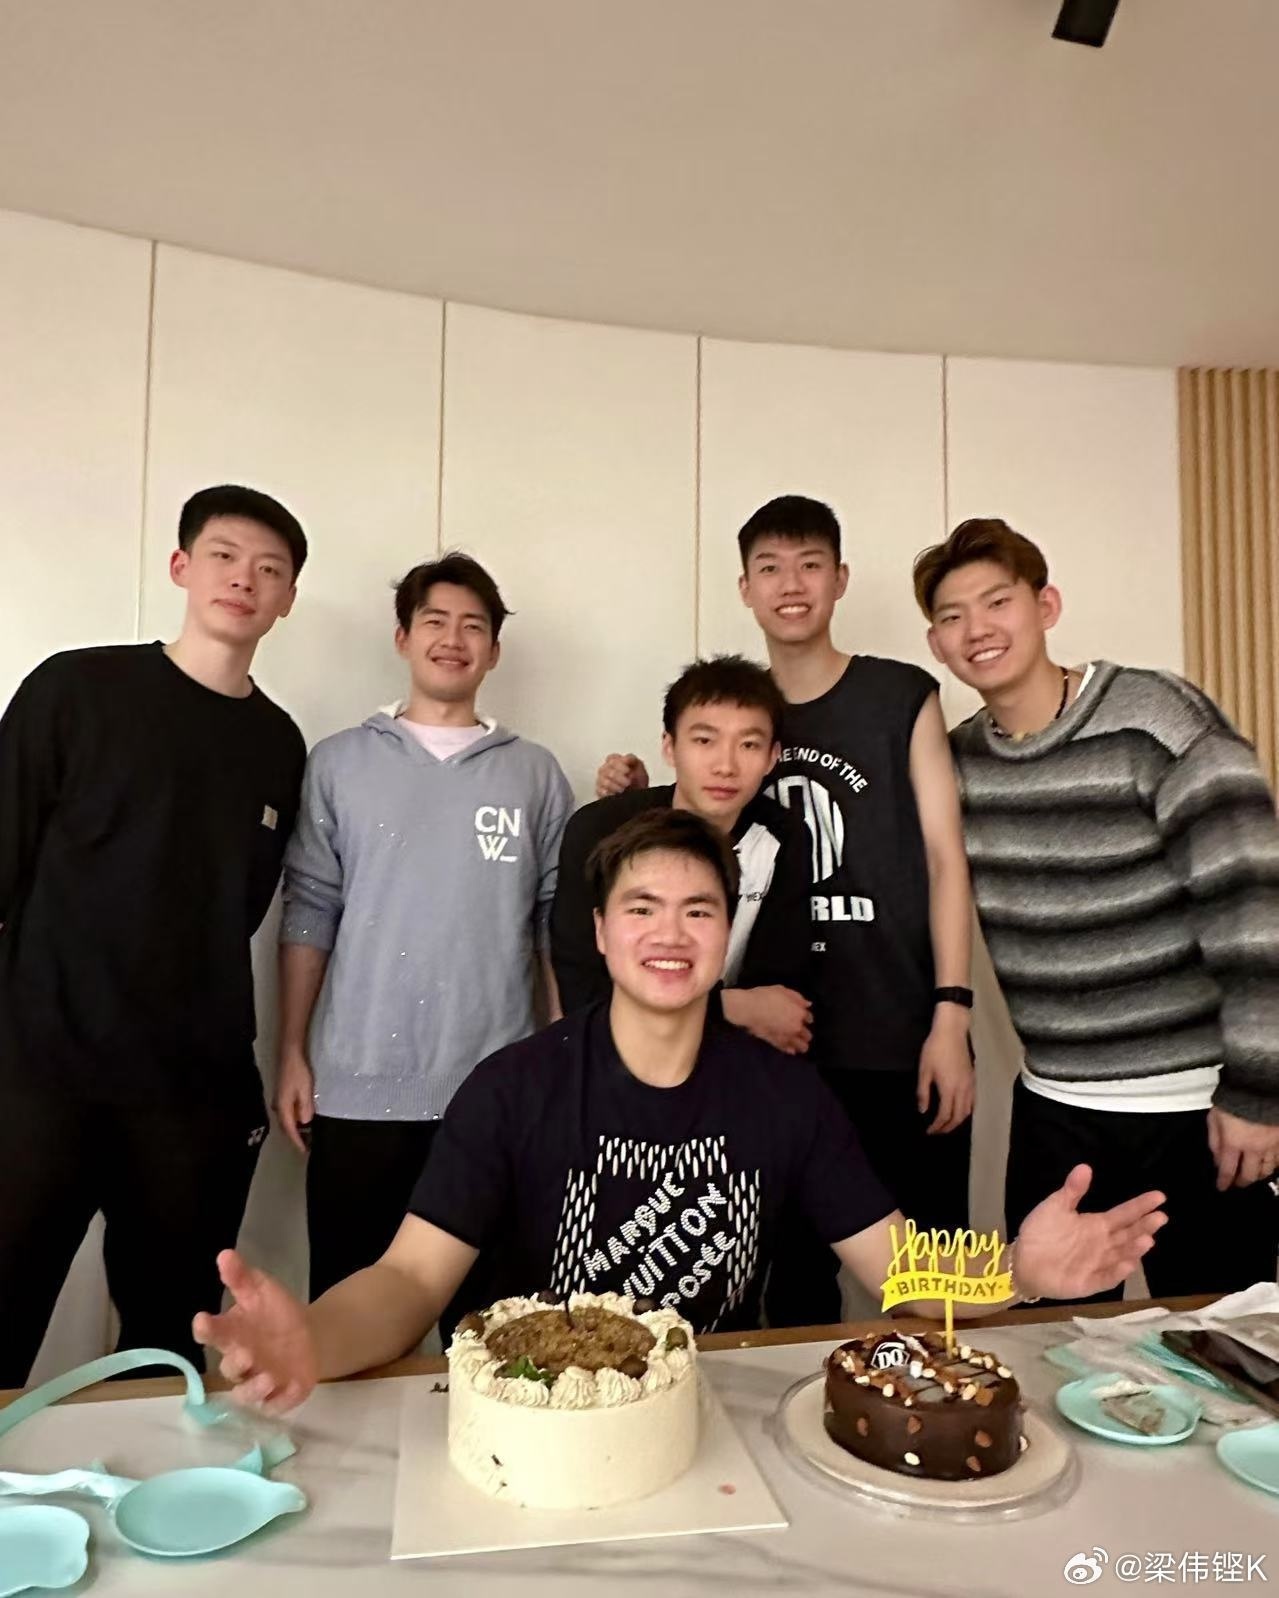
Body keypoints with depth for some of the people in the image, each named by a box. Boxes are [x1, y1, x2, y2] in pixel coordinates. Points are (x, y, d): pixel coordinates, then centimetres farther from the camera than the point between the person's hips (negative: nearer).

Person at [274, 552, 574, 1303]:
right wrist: (293, 1053, 0)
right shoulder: (339, 762, 4)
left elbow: (561, 922, 5)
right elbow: (309, 913, 3)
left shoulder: (536, 773, 5)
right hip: (358, 1088, 0)